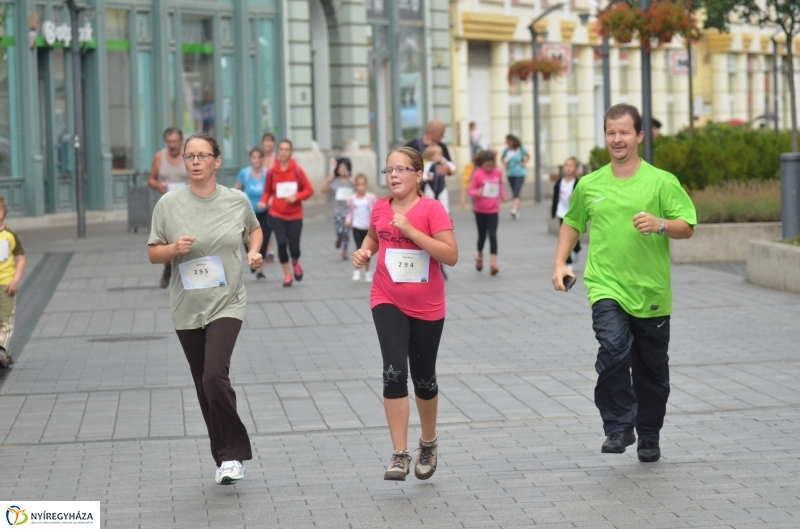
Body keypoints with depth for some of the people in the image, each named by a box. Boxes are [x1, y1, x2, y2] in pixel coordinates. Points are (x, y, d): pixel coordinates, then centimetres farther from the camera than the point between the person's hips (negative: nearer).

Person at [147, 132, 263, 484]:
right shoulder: (169, 204, -2)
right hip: (187, 308, 2)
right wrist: (174, 248, -17)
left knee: (215, 375, -20)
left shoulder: (236, 201, 0)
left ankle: (233, 455, -8)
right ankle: (226, 458, 23)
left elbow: (254, 229, 21)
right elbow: (152, 254, 3)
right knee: (204, 387, 8)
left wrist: (254, 251, 1)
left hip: (226, 304, -2)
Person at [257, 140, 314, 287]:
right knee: (281, 243, -12)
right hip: (277, 214, 0)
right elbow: (267, 191, 9)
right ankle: (287, 275, 8)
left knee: (294, 247, -2)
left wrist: (296, 197, -18)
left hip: (295, 215, 0)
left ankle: (295, 263, 36)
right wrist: (264, 201, -11)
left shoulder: (297, 170, -5)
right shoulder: (271, 172, -2)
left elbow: (309, 190, -2)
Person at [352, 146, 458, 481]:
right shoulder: (380, 209, 1)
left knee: (423, 378, 11)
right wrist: (364, 252, 1)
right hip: (388, 302, 2)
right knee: (394, 372, -15)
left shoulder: (431, 209, -11)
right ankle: (400, 455, -13)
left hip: (427, 308, -2)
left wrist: (410, 230, -25)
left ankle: (429, 442, 37)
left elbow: (451, 255, -20)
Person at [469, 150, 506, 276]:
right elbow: (471, 189, -7)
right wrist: (476, 193, -28)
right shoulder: (477, 174, -11)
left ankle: (494, 263, -14)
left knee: (492, 235, -8)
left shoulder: (498, 173, -1)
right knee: (482, 235, 10)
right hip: (480, 209, -1)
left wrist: (502, 194, -4)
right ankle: (480, 256, 37)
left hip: (493, 210, 1)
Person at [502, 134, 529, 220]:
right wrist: (505, 165, 2)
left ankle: (514, 210, -29)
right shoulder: (507, 150, -1)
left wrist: (524, 163, -5)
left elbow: (528, 156, 9)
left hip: (520, 174, -4)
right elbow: (503, 158, 19)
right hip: (510, 174, 4)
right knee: (514, 193, 9)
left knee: (517, 193, -16)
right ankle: (517, 212, 18)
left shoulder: (521, 149, -9)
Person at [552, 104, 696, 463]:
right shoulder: (589, 185, 8)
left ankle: (649, 437, 29)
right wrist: (560, 263, 12)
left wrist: (661, 224, -23)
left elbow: (687, 227, -3)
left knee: (651, 369, 10)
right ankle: (619, 427, -11)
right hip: (606, 287, 0)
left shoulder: (662, 182, -1)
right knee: (614, 349, -25)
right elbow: (572, 223, 23)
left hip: (651, 291, 0)